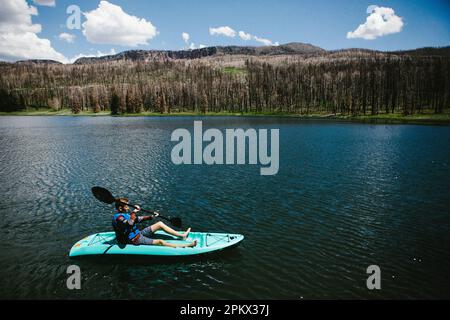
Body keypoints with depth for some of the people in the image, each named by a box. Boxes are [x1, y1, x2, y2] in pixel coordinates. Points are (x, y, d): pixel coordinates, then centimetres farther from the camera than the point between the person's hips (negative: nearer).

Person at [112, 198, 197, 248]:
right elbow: (129, 224, -41)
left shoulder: (124, 214, 11)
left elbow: (138, 219, 20)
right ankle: (186, 246, -25)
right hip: (134, 240, -10)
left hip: (138, 233, 10)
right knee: (160, 242, -22)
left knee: (160, 224, 5)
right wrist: (133, 212, -36)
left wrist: (151, 217, 14)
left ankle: (182, 235, 5)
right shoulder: (118, 217, -20)